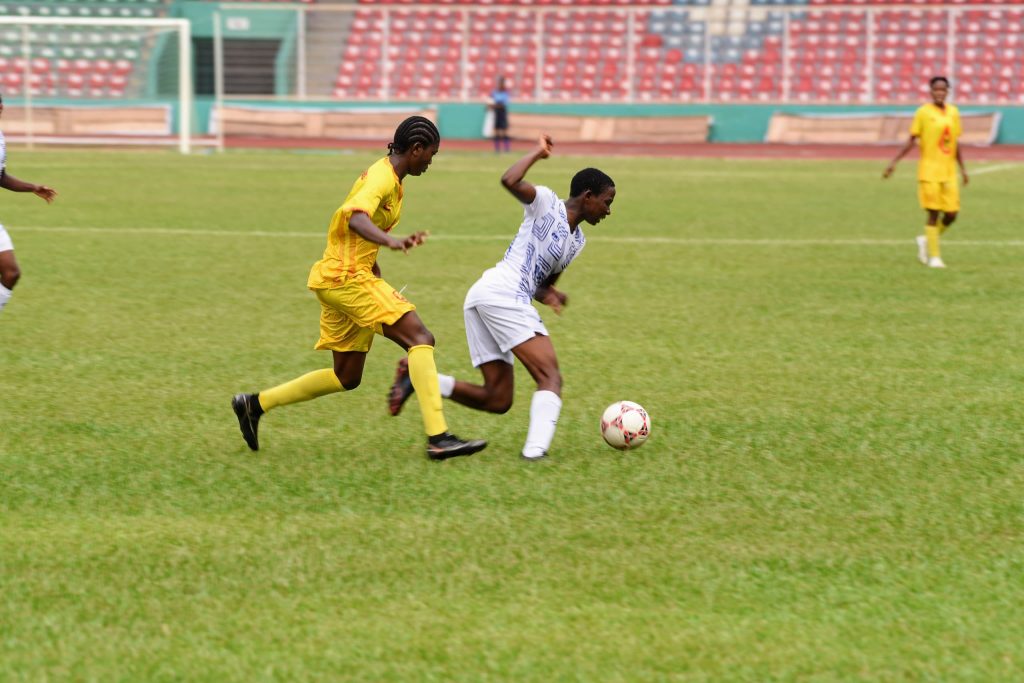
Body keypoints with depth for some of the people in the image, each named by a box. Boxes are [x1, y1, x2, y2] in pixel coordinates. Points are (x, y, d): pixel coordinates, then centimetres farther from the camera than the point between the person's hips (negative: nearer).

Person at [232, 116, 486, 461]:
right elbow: (356, 219, -36)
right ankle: (438, 438, -26)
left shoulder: (386, 175, 16)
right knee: (420, 339, -18)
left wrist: (372, 266, 27)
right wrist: (391, 241, -54)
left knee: (346, 377, 15)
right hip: (346, 276, -10)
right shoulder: (382, 179, -16)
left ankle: (256, 403, 21)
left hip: (337, 280, 10)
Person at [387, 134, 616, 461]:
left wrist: (547, 294, 3)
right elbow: (510, 180, -17)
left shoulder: (577, 241, 25)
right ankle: (536, 448, -32)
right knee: (551, 378, -17)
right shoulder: (546, 203, 1)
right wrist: (538, 152, -4)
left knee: (497, 400, 5)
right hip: (503, 295, -9)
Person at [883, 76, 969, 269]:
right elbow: (911, 141, -2)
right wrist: (894, 162, -7)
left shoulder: (954, 112, 9)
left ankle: (927, 240, 25)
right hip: (929, 171, -5)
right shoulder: (923, 112, -5)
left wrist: (962, 168, 15)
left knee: (951, 213, 0)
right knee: (934, 213, -6)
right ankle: (934, 256, 1)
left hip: (949, 171, 5)